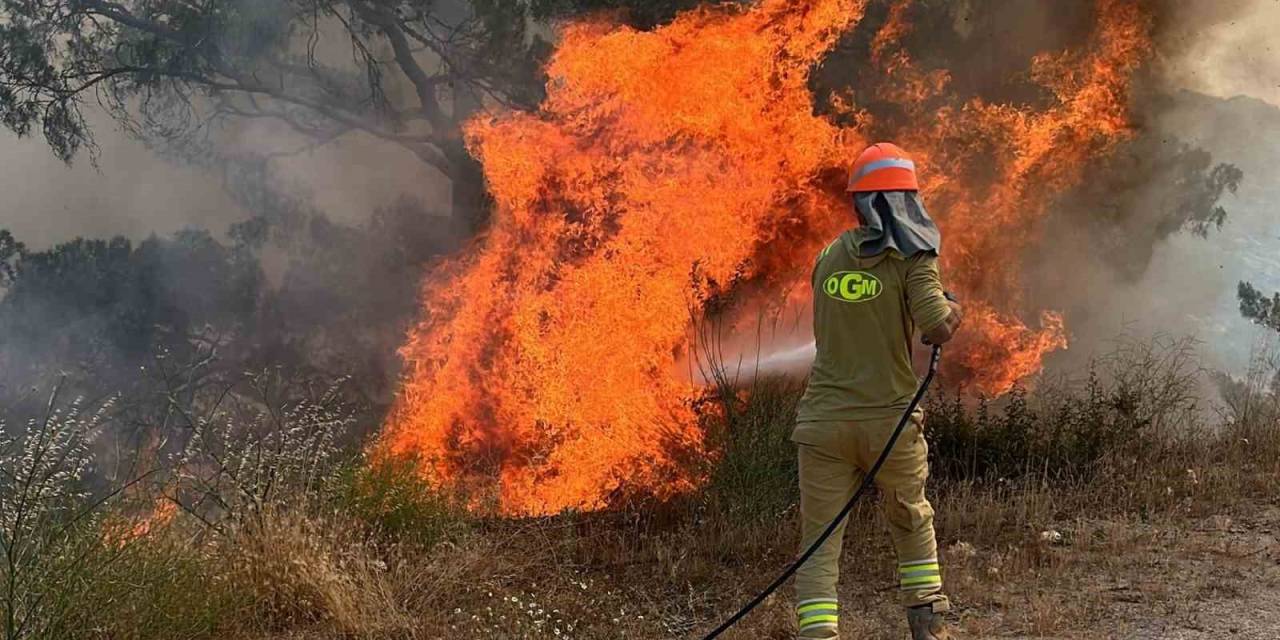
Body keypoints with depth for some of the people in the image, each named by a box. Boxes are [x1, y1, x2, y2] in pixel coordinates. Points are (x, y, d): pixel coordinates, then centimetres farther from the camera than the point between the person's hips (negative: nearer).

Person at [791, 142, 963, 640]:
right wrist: (953, 313, 3)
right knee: (914, 526, 25)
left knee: (819, 548, 2)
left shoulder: (830, 256, 8)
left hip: (824, 420, 2)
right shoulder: (912, 258, -5)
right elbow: (938, 329, -18)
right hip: (889, 420, -1)